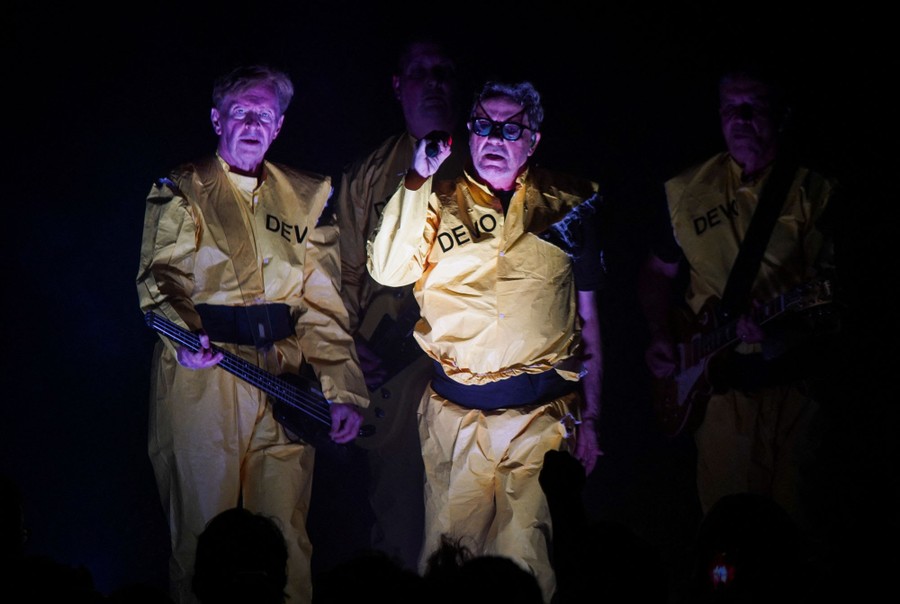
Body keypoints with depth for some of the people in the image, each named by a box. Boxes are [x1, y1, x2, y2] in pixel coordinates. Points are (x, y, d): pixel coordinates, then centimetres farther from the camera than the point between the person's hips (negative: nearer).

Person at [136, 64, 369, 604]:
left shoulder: (308, 196, 15)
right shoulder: (182, 191, 8)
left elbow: (325, 301, 11)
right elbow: (161, 275, -4)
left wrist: (342, 390, 0)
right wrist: (184, 334, -25)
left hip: (286, 384, 2)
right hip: (202, 373, -2)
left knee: (287, 534, -1)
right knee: (203, 531, -3)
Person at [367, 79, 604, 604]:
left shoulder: (567, 206, 8)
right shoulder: (442, 203, 7)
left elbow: (588, 319, 11)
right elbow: (388, 270, -10)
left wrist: (590, 419, 9)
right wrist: (419, 180, -13)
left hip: (542, 417, -1)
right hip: (455, 417, 1)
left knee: (529, 555, -1)